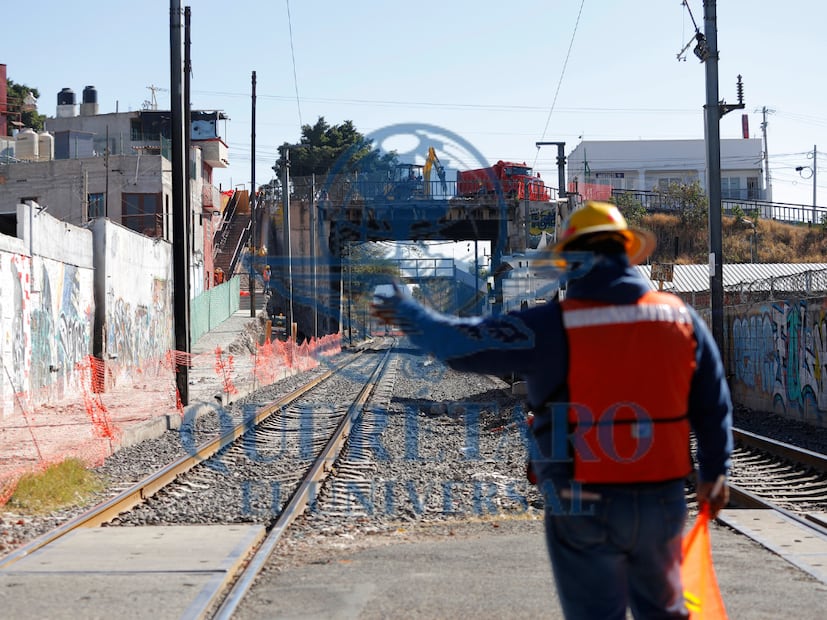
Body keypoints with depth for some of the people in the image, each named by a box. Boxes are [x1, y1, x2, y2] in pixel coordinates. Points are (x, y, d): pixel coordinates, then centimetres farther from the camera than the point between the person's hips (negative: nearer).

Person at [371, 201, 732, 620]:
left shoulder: (555, 327, -13)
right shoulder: (680, 316, 0)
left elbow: (461, 343, -9)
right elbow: (713, 405, 8)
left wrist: (409, 314, 9)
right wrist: (714, 473, 22)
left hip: (583, 507, -4)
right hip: (662, 501, 4)